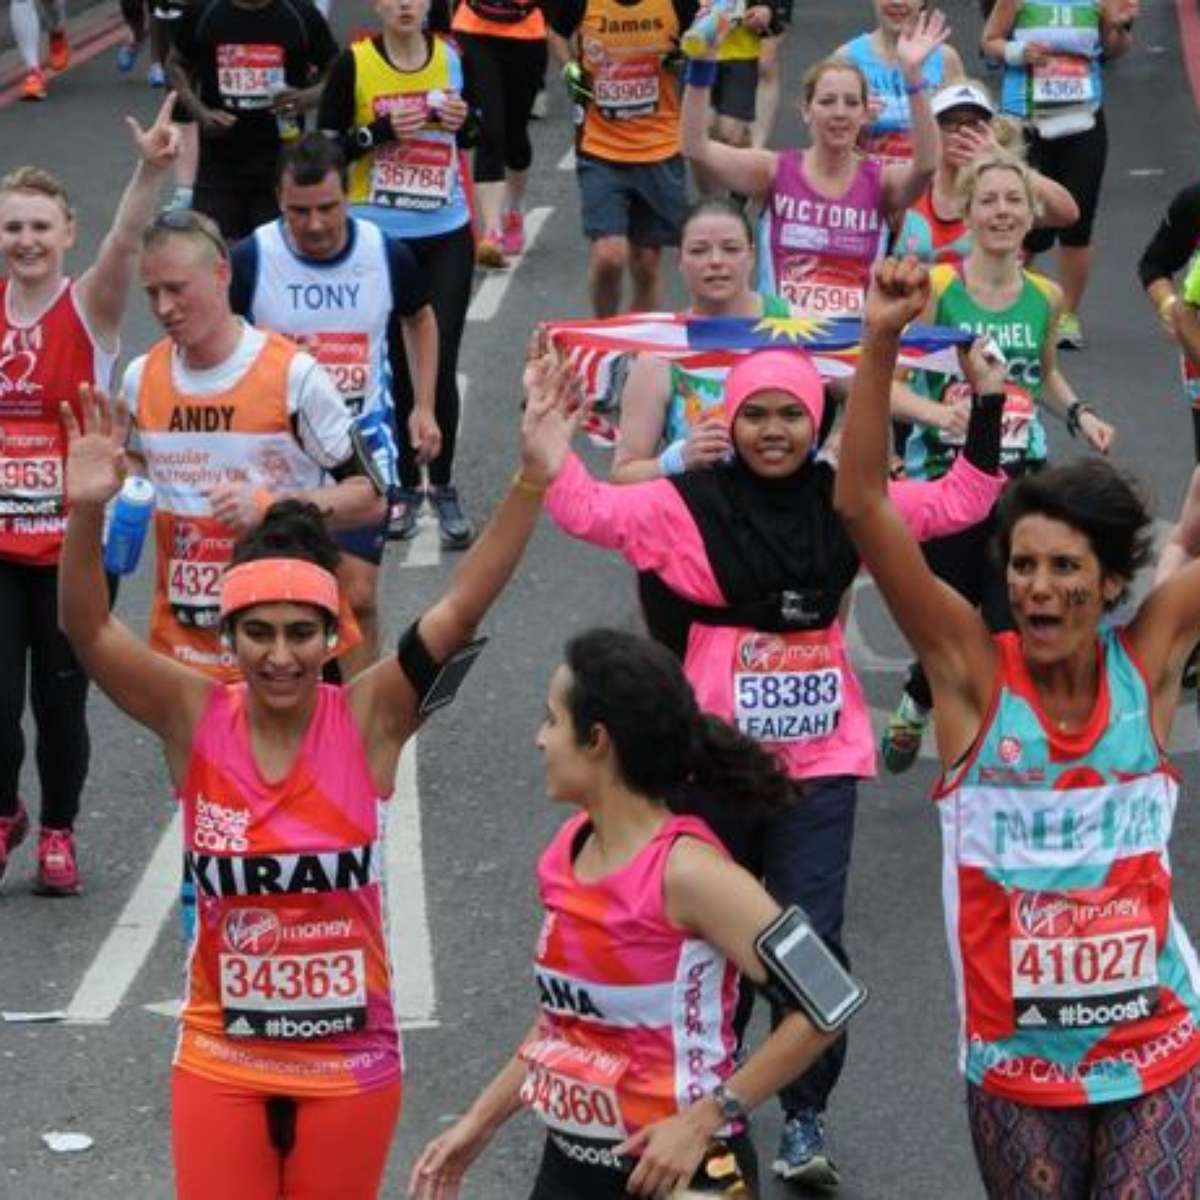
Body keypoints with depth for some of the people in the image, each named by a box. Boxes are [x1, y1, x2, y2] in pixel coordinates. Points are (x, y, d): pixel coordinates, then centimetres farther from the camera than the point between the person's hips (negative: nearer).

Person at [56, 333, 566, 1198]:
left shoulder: (369, 720, -10)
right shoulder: (196, 720, -8)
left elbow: (462, 609, -18)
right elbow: (88, 632, -18)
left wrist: (531, 482, -30)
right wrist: (87, 512, -35)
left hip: (351, 1062, 0)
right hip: (221, 1061, 0)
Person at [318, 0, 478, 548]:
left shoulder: (451, 57, 0)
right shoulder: (354, 63, -9)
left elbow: (474, 132, 15)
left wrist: (462, 121, -7)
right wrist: (383, 132, -21)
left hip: (446, 238, 1)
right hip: (379, 238, -1)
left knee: (441, 366, -2)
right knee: (395, 366, 8)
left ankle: (443, 487, 13)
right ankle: (404, 486, 24)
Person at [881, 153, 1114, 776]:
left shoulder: (1046, 297, 3)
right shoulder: (935, 288, -11)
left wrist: (1078, 413, 5)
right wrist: (937, 413, -31)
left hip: (1019, 485, 3)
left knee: (1012, 627, -6)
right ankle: (916, 704, 42)